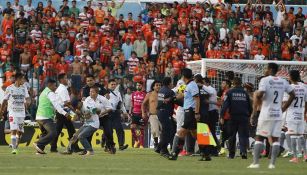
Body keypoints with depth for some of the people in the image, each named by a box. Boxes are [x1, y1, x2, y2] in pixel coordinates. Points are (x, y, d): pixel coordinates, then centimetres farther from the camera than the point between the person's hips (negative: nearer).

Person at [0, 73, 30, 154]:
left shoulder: (24, 88, 8)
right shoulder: (9, 88, -3)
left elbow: (27, 98, 4)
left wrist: (27, 102, -20)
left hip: (22, 113, 4)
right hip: (13, 113, -4)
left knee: (20, 131, 7)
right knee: (13, 130, -16)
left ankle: (16, 146, 25)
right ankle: (14, 148, -19)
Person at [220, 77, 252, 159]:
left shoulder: (230, 92, 0)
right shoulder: (245, 93, 9)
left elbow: (225, 105, -8)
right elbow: (250, 106, 14)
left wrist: (221, 115, -7)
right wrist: (249, 115, 24)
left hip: (233, 117, -1)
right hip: (244, 117, 1)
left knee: (232, 136, 10)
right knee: (243, 135, -1)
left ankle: (231, 154, 16)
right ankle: (243, 151, -23)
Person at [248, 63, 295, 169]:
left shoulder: (265, 80, -8)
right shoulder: (283, 82, 9)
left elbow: (259, 95, -19)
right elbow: (292, 95, 14)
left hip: (266, 114, -4)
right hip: (278, 114, 4)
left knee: (259, 138, 2)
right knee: (275, 139, 6)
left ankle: (255, 163, -2)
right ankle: (272, 163, 0)